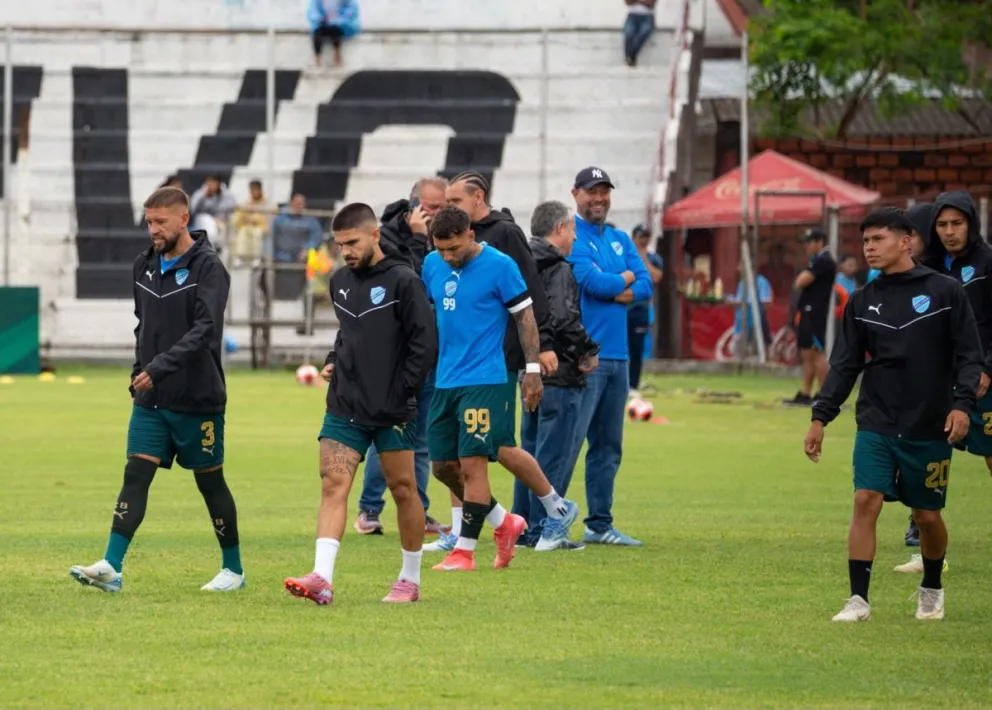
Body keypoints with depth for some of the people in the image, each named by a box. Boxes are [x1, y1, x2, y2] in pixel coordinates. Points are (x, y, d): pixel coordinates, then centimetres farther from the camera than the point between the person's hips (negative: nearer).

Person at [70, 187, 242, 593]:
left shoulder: (208, 268, -12)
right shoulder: (145, 266, 9)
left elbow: (204, 330, -23)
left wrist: (160, 366, -31)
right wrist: (139, 373, 10)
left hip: (197, 399, -5)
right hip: (151, 399, 5)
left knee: (210, 481, 5)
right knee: (135, 475, -6)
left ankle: (233, 570, 19)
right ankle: (111, 568, -14)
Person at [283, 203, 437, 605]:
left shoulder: (403, 281, -9)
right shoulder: (340, 282, 11)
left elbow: (425, 343, -11)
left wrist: (402, 393, -13)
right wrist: (333, 360, 10)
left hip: (392, 412, -5)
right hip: (344, 407, 5)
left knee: (402, 489, 6)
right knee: (333, 484, -9)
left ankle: (411, 579, 19)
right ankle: (322, 578, -19)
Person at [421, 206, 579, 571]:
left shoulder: (499, 266, -9)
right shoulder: (432, 265, 7)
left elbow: (525, 316, -5)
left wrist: (532, 369, -7)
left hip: (485, 380, -7)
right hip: (444, 380, 7)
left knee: (472, 464, -9)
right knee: (443, 466, 8)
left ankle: (464, 550, -3)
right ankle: (504, 524, 25)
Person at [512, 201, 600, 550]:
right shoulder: (560, 271, -14)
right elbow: (564, 319, -25)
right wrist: (588, 351, -12)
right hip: (560, 377, -9)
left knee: (530, 451, 15)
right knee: (553, 454, -4)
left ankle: (524, 527, 19)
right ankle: (546, 530, -3)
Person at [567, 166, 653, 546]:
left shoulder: (620, 240, 17)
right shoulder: (569, 237, -5)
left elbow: (645, 286, 7)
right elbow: (590, 280, -17)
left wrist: (608, 289, -10)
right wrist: (624, 280, 1)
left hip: (617, 356, 8)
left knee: (608, 446, 11)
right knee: (568, 441, -11)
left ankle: (600, 524, 17)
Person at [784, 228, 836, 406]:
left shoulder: (824, 261, -12)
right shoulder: (817, 261, 19)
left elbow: (801, 282, -17)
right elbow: (801, 282, 22)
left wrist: (804, 274, 0)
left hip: (814, 312, -11)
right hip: (808, 313, 11)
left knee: (817, 352, -13)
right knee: (806, 354, 9)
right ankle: (805, 394, 10)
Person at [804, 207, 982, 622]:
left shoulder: (944, 292, -2)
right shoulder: (862, 302, 7)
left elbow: (968, 354, -2)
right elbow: (844, 365, 8)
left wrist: (962, 403, -15)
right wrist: (820, 417, 0)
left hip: (930, 428, -2)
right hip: (876, 426, 2)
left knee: (928, 516, 6)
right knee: (866, 500, -14)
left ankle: (932, 589, 32)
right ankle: (858, 600, -11)